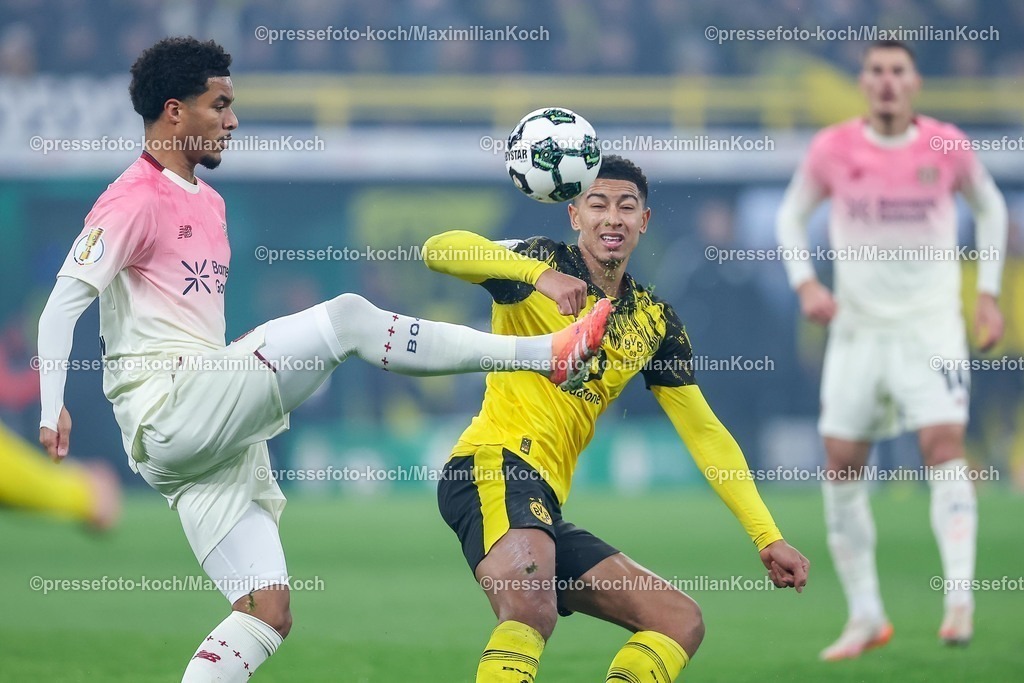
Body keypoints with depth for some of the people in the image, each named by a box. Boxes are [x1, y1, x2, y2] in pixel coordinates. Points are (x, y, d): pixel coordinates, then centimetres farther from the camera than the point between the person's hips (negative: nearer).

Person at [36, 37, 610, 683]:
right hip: (167, 408, -10)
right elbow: (64, 303, -13)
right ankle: (543, 352, -13)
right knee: (348, 316, -18)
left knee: (268, 613, 2)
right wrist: (53, 409, -25)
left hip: (213, 435, 10)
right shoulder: (136, 199, -6)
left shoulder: (207, 202, 23)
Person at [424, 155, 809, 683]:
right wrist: (538, 273, -31)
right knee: (531, 612, -36)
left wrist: (767, 537, 12)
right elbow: (439, 250, -16)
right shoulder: (546, 262, 1)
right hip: (494, 466, -8)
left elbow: (704, 432, 19)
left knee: (682, 621, 2)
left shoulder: (655, 321, 18)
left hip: (546, 506, 8)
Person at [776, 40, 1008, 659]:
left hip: (931, 322, -2)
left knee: (943, 443, -20)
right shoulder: (832, 150, -4)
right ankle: (866, 616, 11)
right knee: (842, 464, 0)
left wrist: (989, 293, 7)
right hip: (858, 324, 2)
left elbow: (990, 208, 13)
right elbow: (792, 215, 11)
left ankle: (960, 600, -22)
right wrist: (805, 283, -4)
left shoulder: (947, 147, -5)